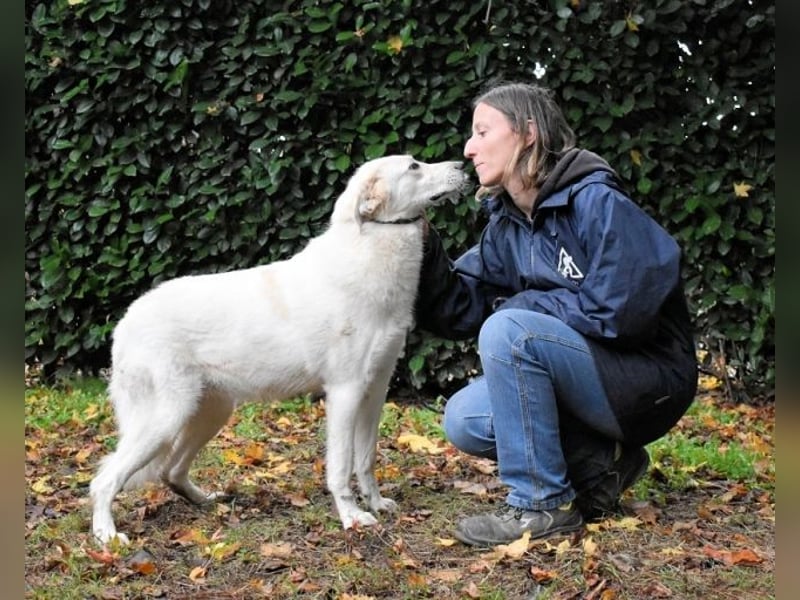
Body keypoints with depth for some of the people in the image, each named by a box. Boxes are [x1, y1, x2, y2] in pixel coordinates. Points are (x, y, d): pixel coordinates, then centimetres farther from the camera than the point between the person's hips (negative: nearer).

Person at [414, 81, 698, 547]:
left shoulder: (596, 201, -18)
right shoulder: (506, 222, 5)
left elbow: (619, 311, -24)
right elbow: (461, 312, 1)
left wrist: (522, 305, -13)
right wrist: (423, 246, -13)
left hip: (649, 381, -8)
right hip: (587, 376, 8)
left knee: (508, 330, -27)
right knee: (465, 420, -6)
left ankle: (543, 504, -17)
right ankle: (602, 466, 5)